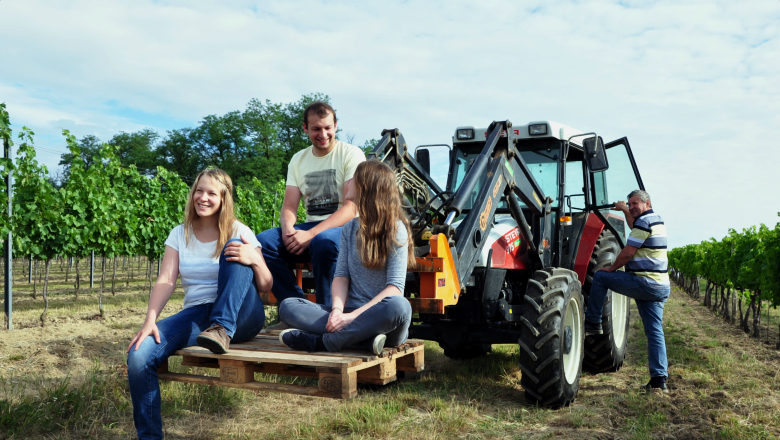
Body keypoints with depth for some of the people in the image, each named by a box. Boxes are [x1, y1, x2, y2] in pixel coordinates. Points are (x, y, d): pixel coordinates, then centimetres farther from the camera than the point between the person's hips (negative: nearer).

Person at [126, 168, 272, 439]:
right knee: (139, 355, -22)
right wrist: (149, 321, -19)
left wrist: (255, 260, -24)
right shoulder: (180, 234, 10)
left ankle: (223, 331, -30)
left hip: (240, 316, -3)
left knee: (234, 249, -23)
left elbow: (266, 287, -2)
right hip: (196, 315, 3)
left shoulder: (238, 232, 1)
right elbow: (166, 281, -2)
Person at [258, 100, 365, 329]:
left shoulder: (351, 154, -4)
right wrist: (288, 229, -16)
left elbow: (352, 208, -15)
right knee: (263, 241, -19)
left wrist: (310, 234, -25)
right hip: (310, 228, 6)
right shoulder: (298, 160, 14)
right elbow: (289, 206, 9)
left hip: (345, 227, -5)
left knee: (323, 241, -39)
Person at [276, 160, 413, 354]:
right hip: (352, 312, 5)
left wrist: (353, 315, -22)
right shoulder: (350, 229, 14)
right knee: (288, 305, -14)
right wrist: (338, 309, -15)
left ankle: (318, 342, -29)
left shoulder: (395, 229, -4)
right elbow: (341, 275, 6)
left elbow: (395, 287, -12)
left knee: (398, 306, -39)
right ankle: (365, 338, -29)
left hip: (381, 319, -5)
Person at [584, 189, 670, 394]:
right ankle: (659, 381, 6)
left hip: (644, 283, -9)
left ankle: (592, 323, 9)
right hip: (661, 287, 9)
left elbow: (627, 253, -14)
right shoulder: (656, 220, 18)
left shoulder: (644, 221, -12)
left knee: (600, 276, 3)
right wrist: (625, 210, 43)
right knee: (655, 333, 7)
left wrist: (611, 268, 0)